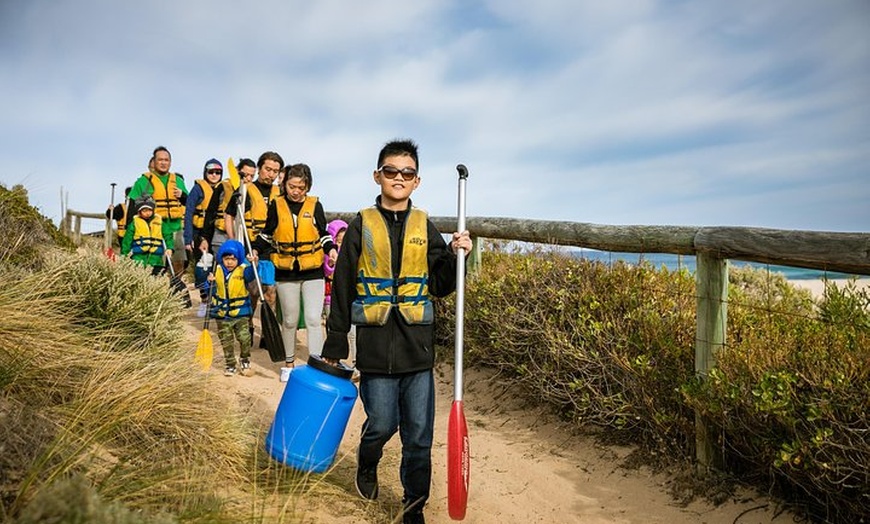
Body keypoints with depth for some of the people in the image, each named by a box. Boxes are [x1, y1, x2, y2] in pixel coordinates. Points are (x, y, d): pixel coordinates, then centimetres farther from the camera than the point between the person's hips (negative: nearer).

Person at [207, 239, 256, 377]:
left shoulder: (243, 270, -9)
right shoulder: (217, 271, 1)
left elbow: (251, 274, -32)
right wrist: (210, 282, -15)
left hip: (240, 313, -3)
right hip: (222, 314, 3)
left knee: (244, 338, -2)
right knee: (226, 342, 11)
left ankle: (245, 362, 22)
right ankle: (230, 365, 26)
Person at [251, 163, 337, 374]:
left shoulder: (315, 205, 1)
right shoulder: (276, 205, 3)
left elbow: (324, 234, 9)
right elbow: (267, 234, 11)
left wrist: (331, 250, -9)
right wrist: (255, 250, -5)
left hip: (313, 271, -1)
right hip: (286, 272, 1)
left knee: (313, 319, -8)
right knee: (290, 320, 12)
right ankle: (289, 361, 30)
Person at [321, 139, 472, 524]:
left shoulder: (424, 227, 8)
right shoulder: (362, 226, 2)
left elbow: (439, 287, 7)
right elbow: (342, 289, 1)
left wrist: (454, 255, -10)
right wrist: (334, 346, 1)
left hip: (417, 346, 2)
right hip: (376, 345, -1)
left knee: (419, 435, 5)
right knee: (382, 424, 6)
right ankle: (367, 466, 41)